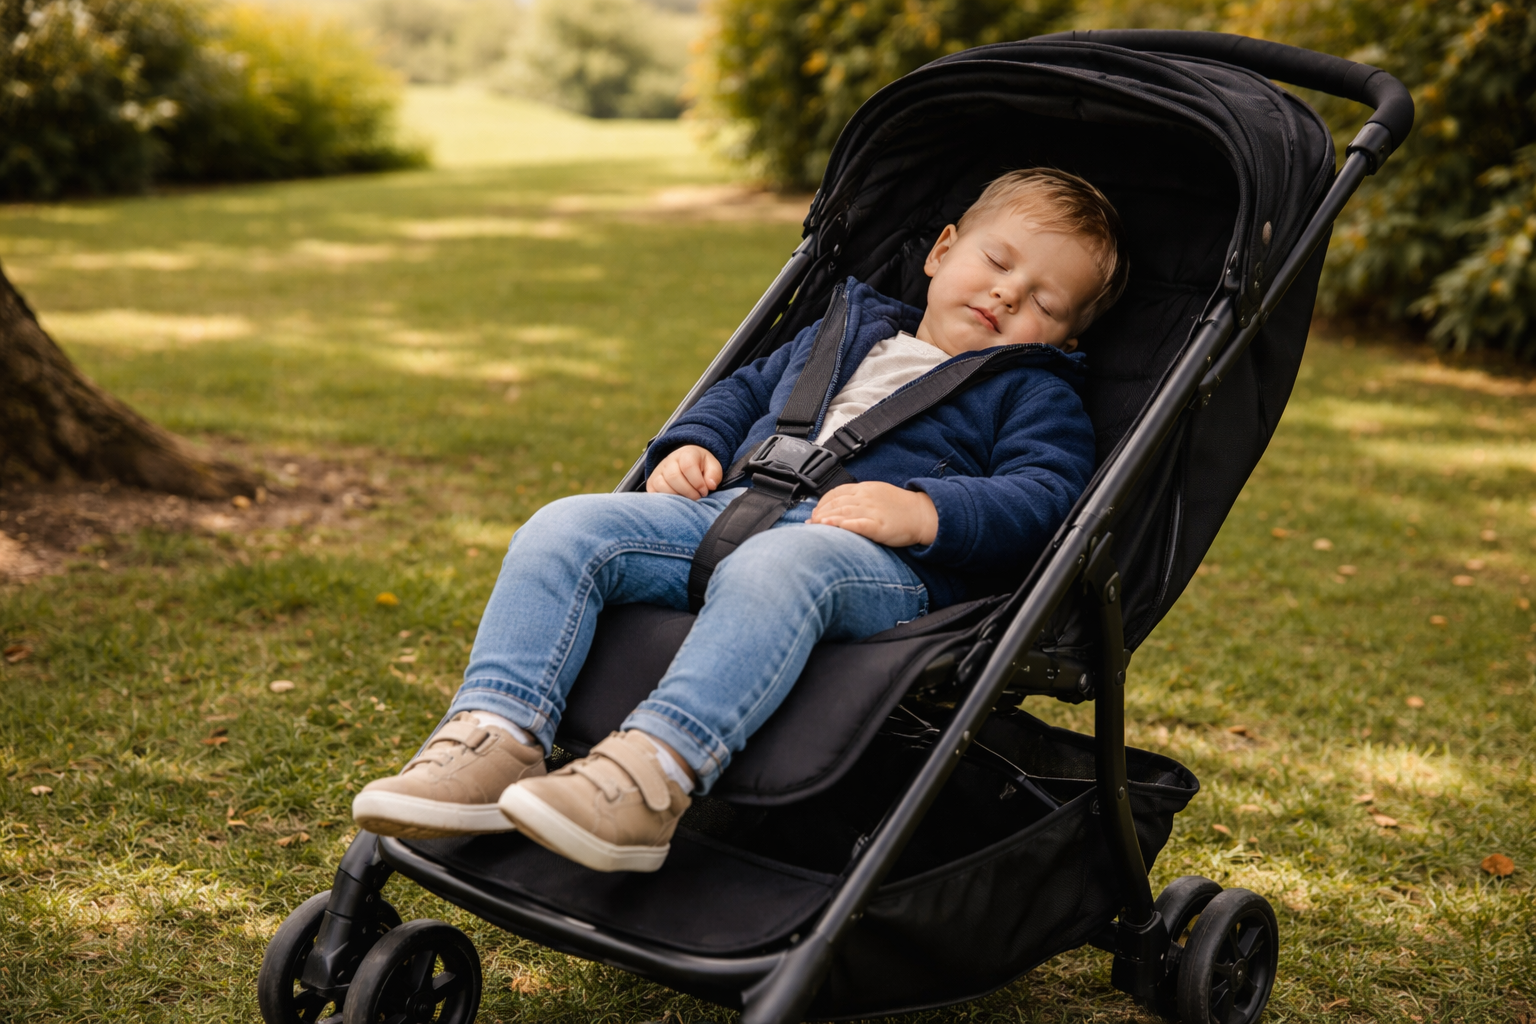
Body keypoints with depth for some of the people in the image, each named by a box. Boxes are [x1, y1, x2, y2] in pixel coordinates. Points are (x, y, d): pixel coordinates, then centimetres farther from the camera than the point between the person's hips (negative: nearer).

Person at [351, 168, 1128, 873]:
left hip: (878, 557, -5)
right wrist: (694, 443, 17)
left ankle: (654, 774, -52)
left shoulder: (1035, 395, 17)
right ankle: (496, 738, -30)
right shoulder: (845, 333, 33)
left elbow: (1043, 497, -1)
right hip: (730, 507, 6)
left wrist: (921, 509, -18)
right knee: (566, 528, -16)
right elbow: (747, 389, 39)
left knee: (773, 569, -41)